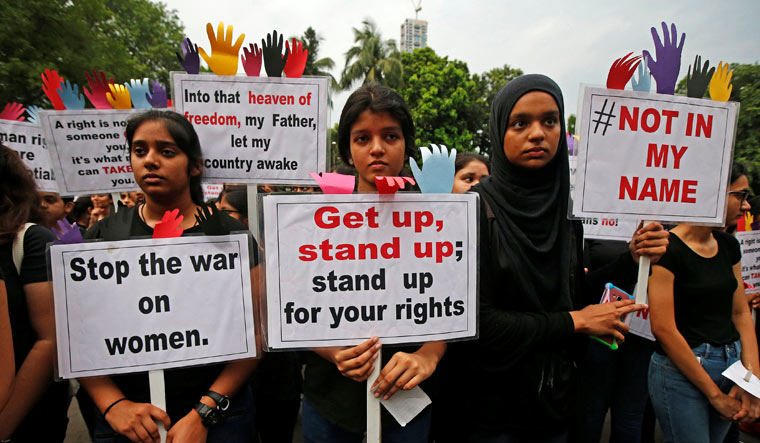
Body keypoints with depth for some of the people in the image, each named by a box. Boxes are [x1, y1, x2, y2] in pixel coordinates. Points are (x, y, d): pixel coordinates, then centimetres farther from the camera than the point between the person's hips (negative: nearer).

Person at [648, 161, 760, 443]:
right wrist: (714, 393, -13)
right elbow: (663, 329, -20)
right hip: (681, 370, -7)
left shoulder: (728, 245, 7)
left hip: (731, 363, 8)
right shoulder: (668, 249, -17)